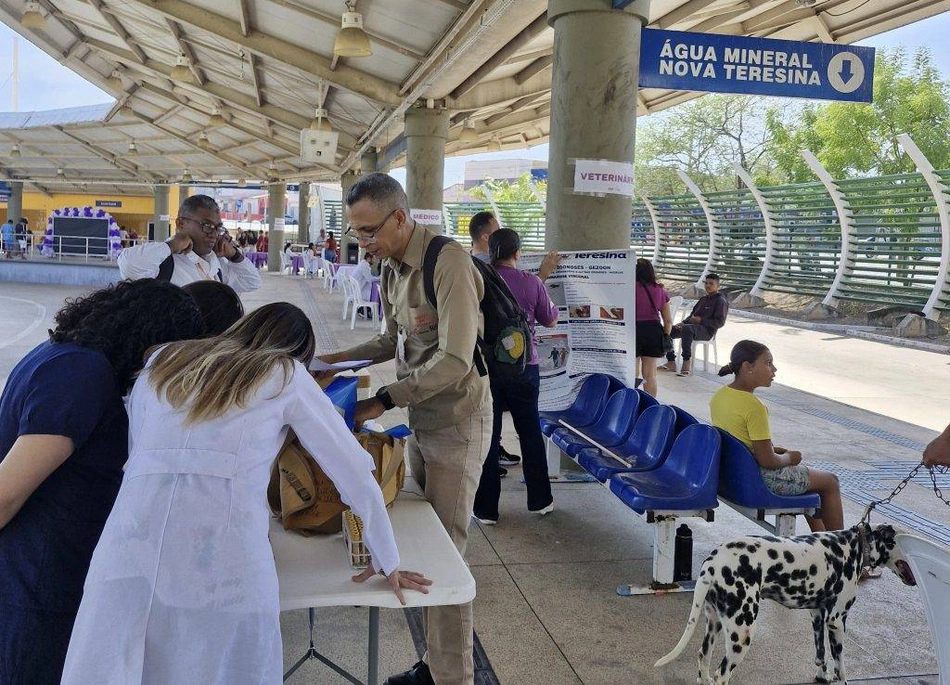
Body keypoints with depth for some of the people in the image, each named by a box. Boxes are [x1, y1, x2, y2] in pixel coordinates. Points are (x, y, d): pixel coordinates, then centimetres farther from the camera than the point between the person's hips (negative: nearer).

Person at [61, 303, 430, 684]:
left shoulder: (162, 361, 23)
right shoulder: (286, 375, 14)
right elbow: (356, 474, 14)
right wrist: (387, 563, 24)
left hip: (128, 556, 3)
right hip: (220, 564, -2)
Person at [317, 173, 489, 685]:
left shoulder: (448, 263, -20)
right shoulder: (391, 267, 7)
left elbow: (454, 360, -25)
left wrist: (385, 400, -23)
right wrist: (339, 359, 7)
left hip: (456, 421, -8)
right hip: (419, 417, 8)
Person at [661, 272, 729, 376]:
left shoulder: (721, 301, 0)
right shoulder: (703, 299, 25)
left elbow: (720, 322, -10)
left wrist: (701, 320, -15)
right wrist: (683, 322, 8)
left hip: (707, 331, -9)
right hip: (693, 326, 9)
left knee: (687, 329, -40)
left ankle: (687, 363, -40)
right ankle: (671, 362, -11)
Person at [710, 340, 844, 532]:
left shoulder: (720, 394, -1)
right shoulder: (754, 406, -26)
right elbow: (768, 460, -24)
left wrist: (773, 450, 10)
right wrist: (789, 457, -4)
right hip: (760, 480, -9)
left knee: (806, 475, 31)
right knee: (830, 481, 12)